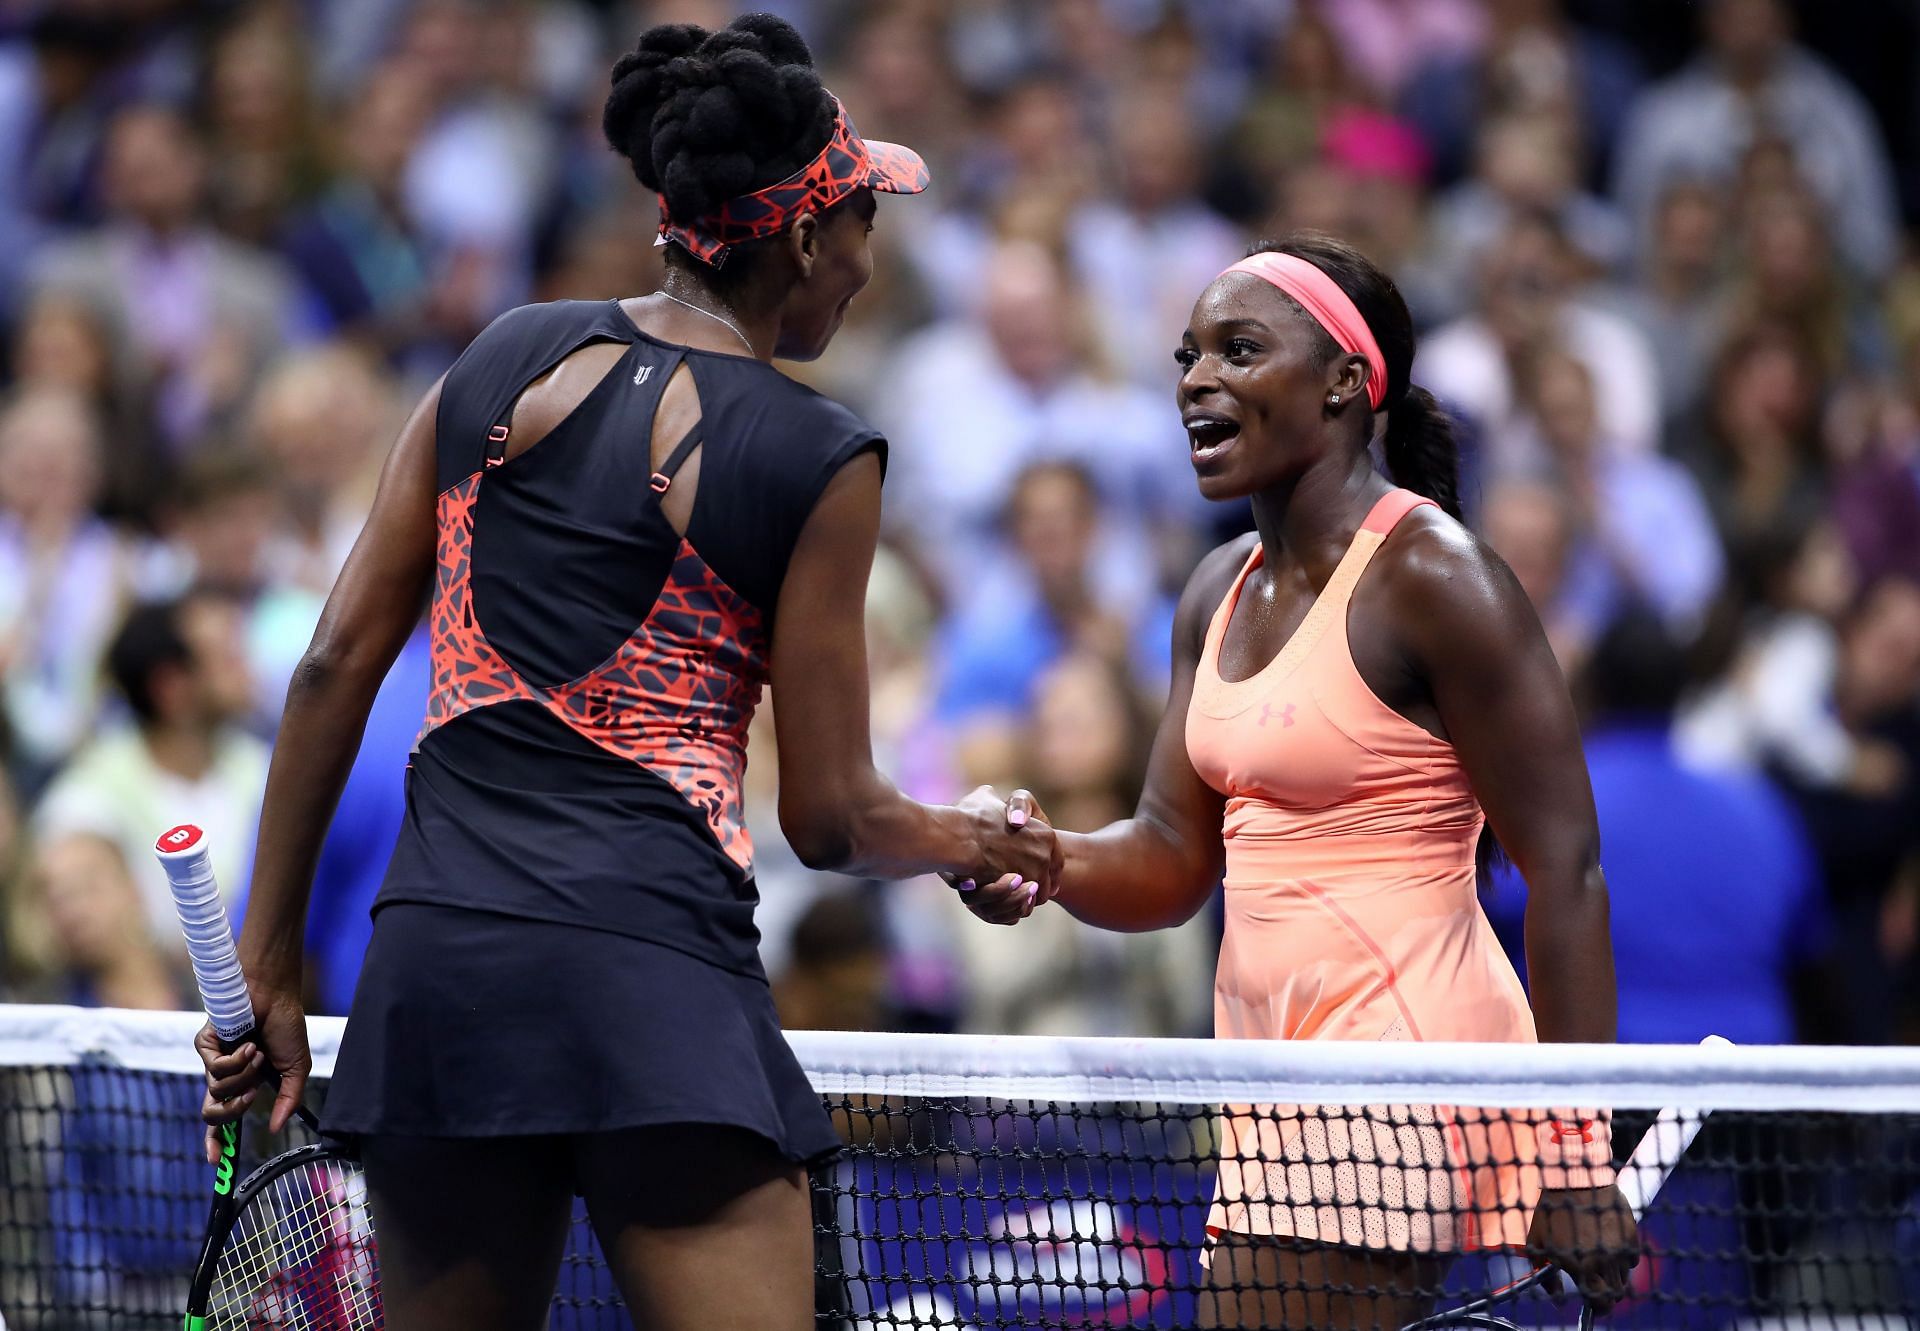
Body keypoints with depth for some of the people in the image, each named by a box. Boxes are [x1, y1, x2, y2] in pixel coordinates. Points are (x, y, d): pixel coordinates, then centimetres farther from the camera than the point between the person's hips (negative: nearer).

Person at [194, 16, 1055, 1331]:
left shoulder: (503, 363, 11)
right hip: (656, 976, -5)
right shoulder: (821, 458, -2)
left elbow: (338, 664, 9)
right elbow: (830, 817, 1)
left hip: (431, 968, 5)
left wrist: (271, 955, 14)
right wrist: (979, 840, 23)